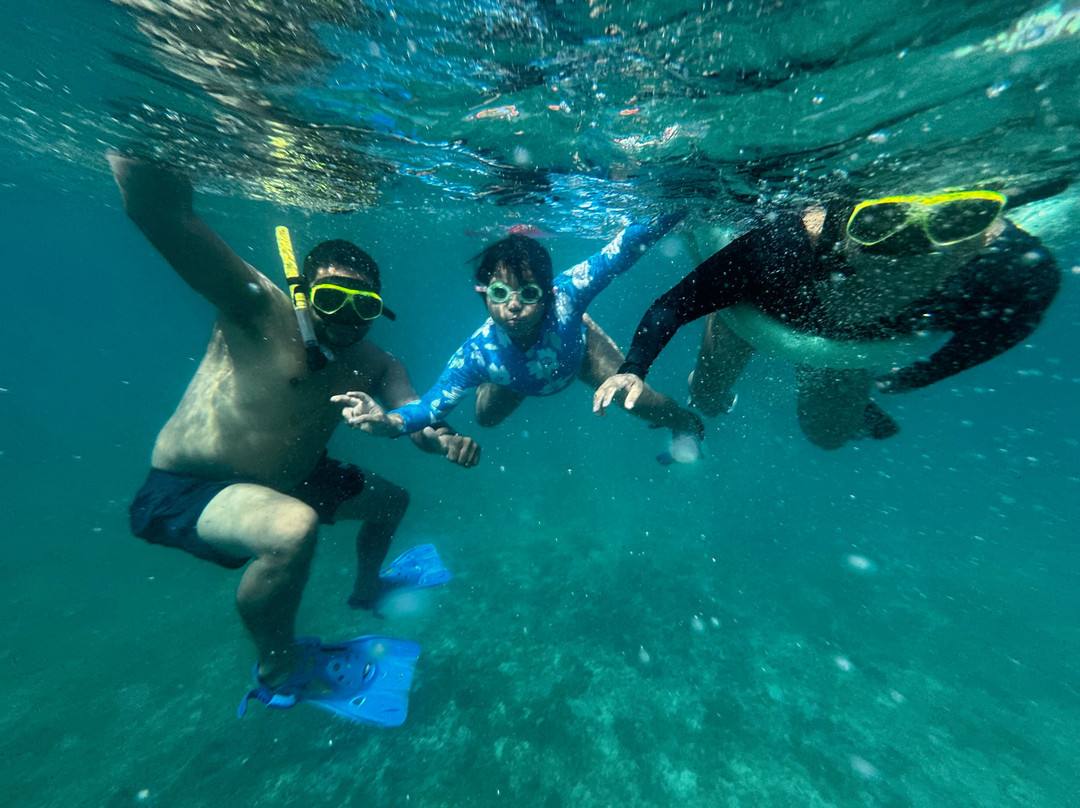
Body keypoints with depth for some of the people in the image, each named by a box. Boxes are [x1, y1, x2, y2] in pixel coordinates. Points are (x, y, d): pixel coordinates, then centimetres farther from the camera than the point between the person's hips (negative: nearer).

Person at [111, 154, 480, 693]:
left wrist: (444, 441, -35)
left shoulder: (373, 364, -6)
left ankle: (365, 589, 45)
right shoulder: (260, 311, -20)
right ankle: (276, 668, -2)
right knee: (293, 528, -36)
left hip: (288, 481, 7)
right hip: (184, 489, -6)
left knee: (392, 500, 15)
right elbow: (159, 210, -33)